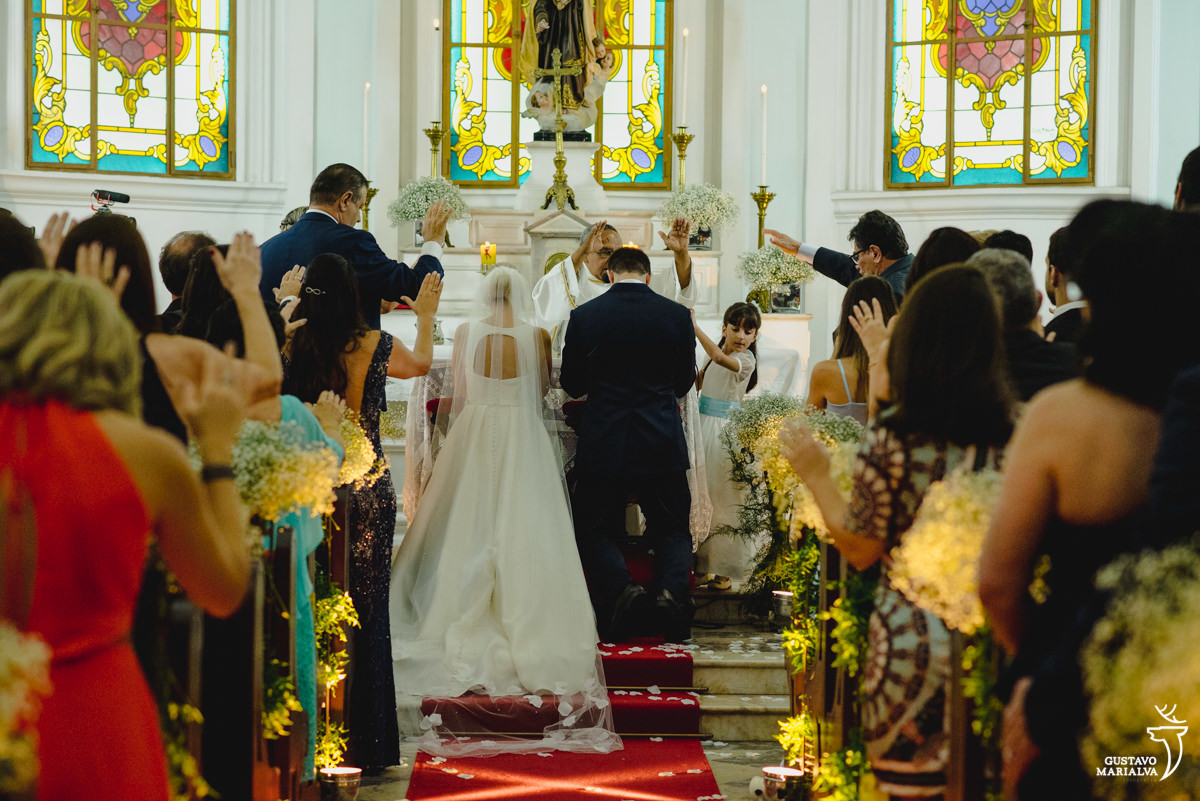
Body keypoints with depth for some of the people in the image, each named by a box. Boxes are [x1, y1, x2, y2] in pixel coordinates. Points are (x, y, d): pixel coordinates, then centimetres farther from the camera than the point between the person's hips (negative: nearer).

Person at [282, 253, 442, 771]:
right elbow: (421, 363, 13)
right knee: (365, 612, 5)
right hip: (366, 491, -1)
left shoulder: (292, 347, -6)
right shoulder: (374, 346, -8)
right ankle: (365, 742, 9)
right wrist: (425, 317, 34)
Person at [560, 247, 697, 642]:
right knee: (672, 531, 14)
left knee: (596, 531, 11)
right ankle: (671, 590, -16)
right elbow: (684, 382, 11)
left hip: (602, 444, -1)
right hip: (663, 444, 1)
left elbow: (571, 384, 6)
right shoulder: (677, 315, -1)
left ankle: (622, 589, -18)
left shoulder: (584, 316, -3)